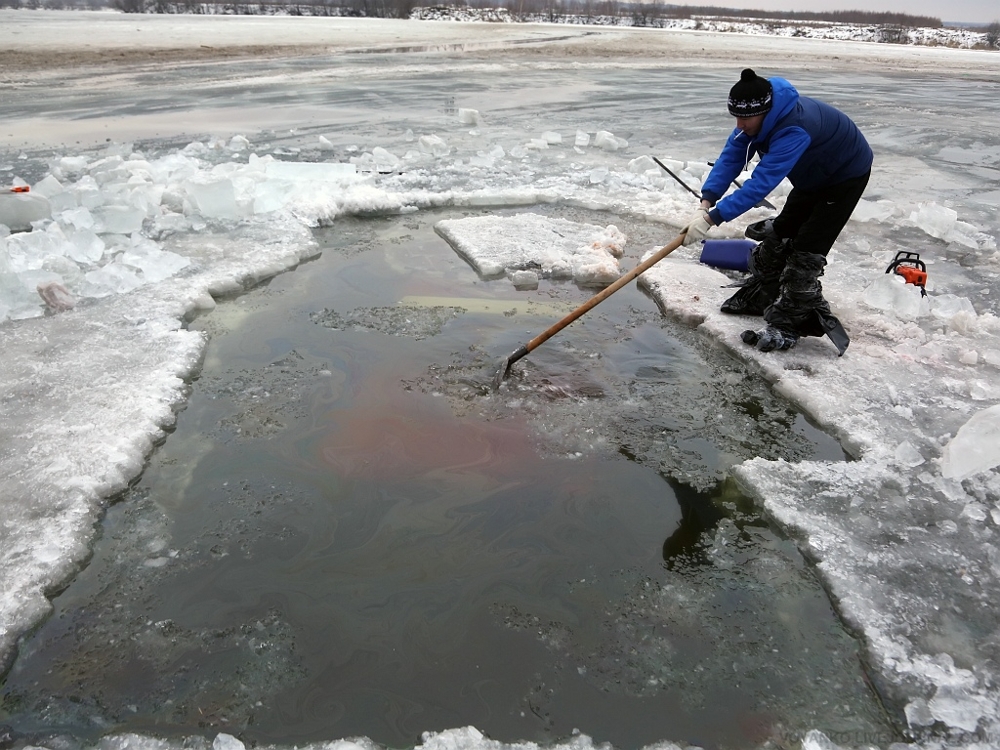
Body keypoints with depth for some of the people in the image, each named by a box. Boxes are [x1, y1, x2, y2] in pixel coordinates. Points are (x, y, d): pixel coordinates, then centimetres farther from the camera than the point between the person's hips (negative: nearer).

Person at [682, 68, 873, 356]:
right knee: (780, 234, 12)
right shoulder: (758, 117, -16)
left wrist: (711, 218, -51)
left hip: (846, 175, -8)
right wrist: (705, 204, -35)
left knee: (807, 250, -13)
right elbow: (731, 158, -21)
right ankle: (760, 296, 28)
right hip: (814, 175, 8)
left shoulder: (794, 129, -42)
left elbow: (761, 183, -47)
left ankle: (786, 326, -5)